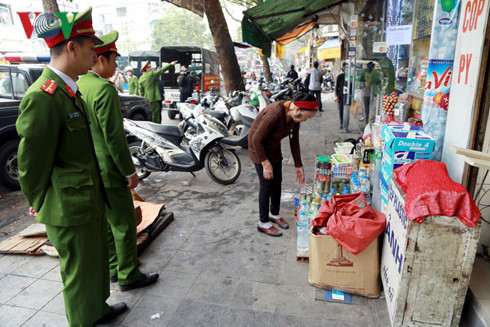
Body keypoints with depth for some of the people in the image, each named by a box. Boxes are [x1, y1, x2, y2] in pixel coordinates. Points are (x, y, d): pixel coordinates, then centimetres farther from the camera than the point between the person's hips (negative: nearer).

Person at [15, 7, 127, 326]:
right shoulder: (43, 97, -23)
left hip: (91, 200, 10)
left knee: (96, 261, 25)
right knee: (80, 272, 10)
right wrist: (40, 207, -6)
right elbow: (32, 164, -18)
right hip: (70, 209, -9)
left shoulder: (71, 90, 8)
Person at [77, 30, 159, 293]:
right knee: (124, 224, 5)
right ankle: (128, 276, 18)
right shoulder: (104, 89, -20)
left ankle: (112, 268, 35)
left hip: (88, 170, 9)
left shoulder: (76, 86, 8)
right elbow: (113, 136, -22)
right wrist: (130, 172, -14)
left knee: (106, 222, 21)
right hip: (108, 172, -9)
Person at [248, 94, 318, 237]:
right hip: (259, 147, -7)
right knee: (266, 184, -5)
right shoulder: (274, 113, -35)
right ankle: (263, 223, 10)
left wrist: (298, 166, 5)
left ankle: (274, 214, 31)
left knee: (277, 181, 11)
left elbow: (294, 141, 2)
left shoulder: (295, 116, -10)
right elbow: (256, 139, -27)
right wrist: (265, 163, -22)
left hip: (274, 147, 7)